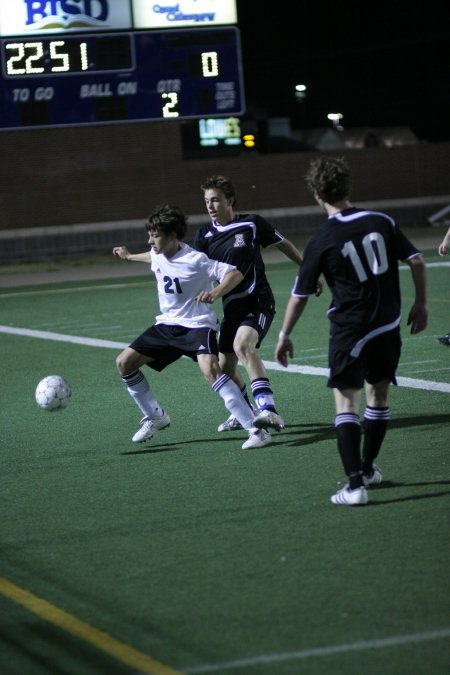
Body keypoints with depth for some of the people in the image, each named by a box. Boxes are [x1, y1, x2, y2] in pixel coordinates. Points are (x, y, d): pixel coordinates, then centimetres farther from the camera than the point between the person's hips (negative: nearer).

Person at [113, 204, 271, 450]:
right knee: (124, 362, 4)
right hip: (167, 325, 8)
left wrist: (214, 293, -40)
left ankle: (255, 429, -31)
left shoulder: (195, 260, -21)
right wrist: (130, 257, 45)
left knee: (210, 369, -33)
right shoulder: (158, 254, 1)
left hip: (197, 324, -8)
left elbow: (235, 274, -22)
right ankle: (155, 417, 22)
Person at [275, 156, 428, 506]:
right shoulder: (382, 221, -1)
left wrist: (285, 336, 8)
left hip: (349, 329, -4)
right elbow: (417, 261, 1)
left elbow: (300, 294, -4)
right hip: (388, 326, 5)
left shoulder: (321, 241, -10)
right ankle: (367, 468, 34)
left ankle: (356, 482, -16)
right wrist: (421, 303, 14)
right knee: (378, 395, 19)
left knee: (346, 402, -3)